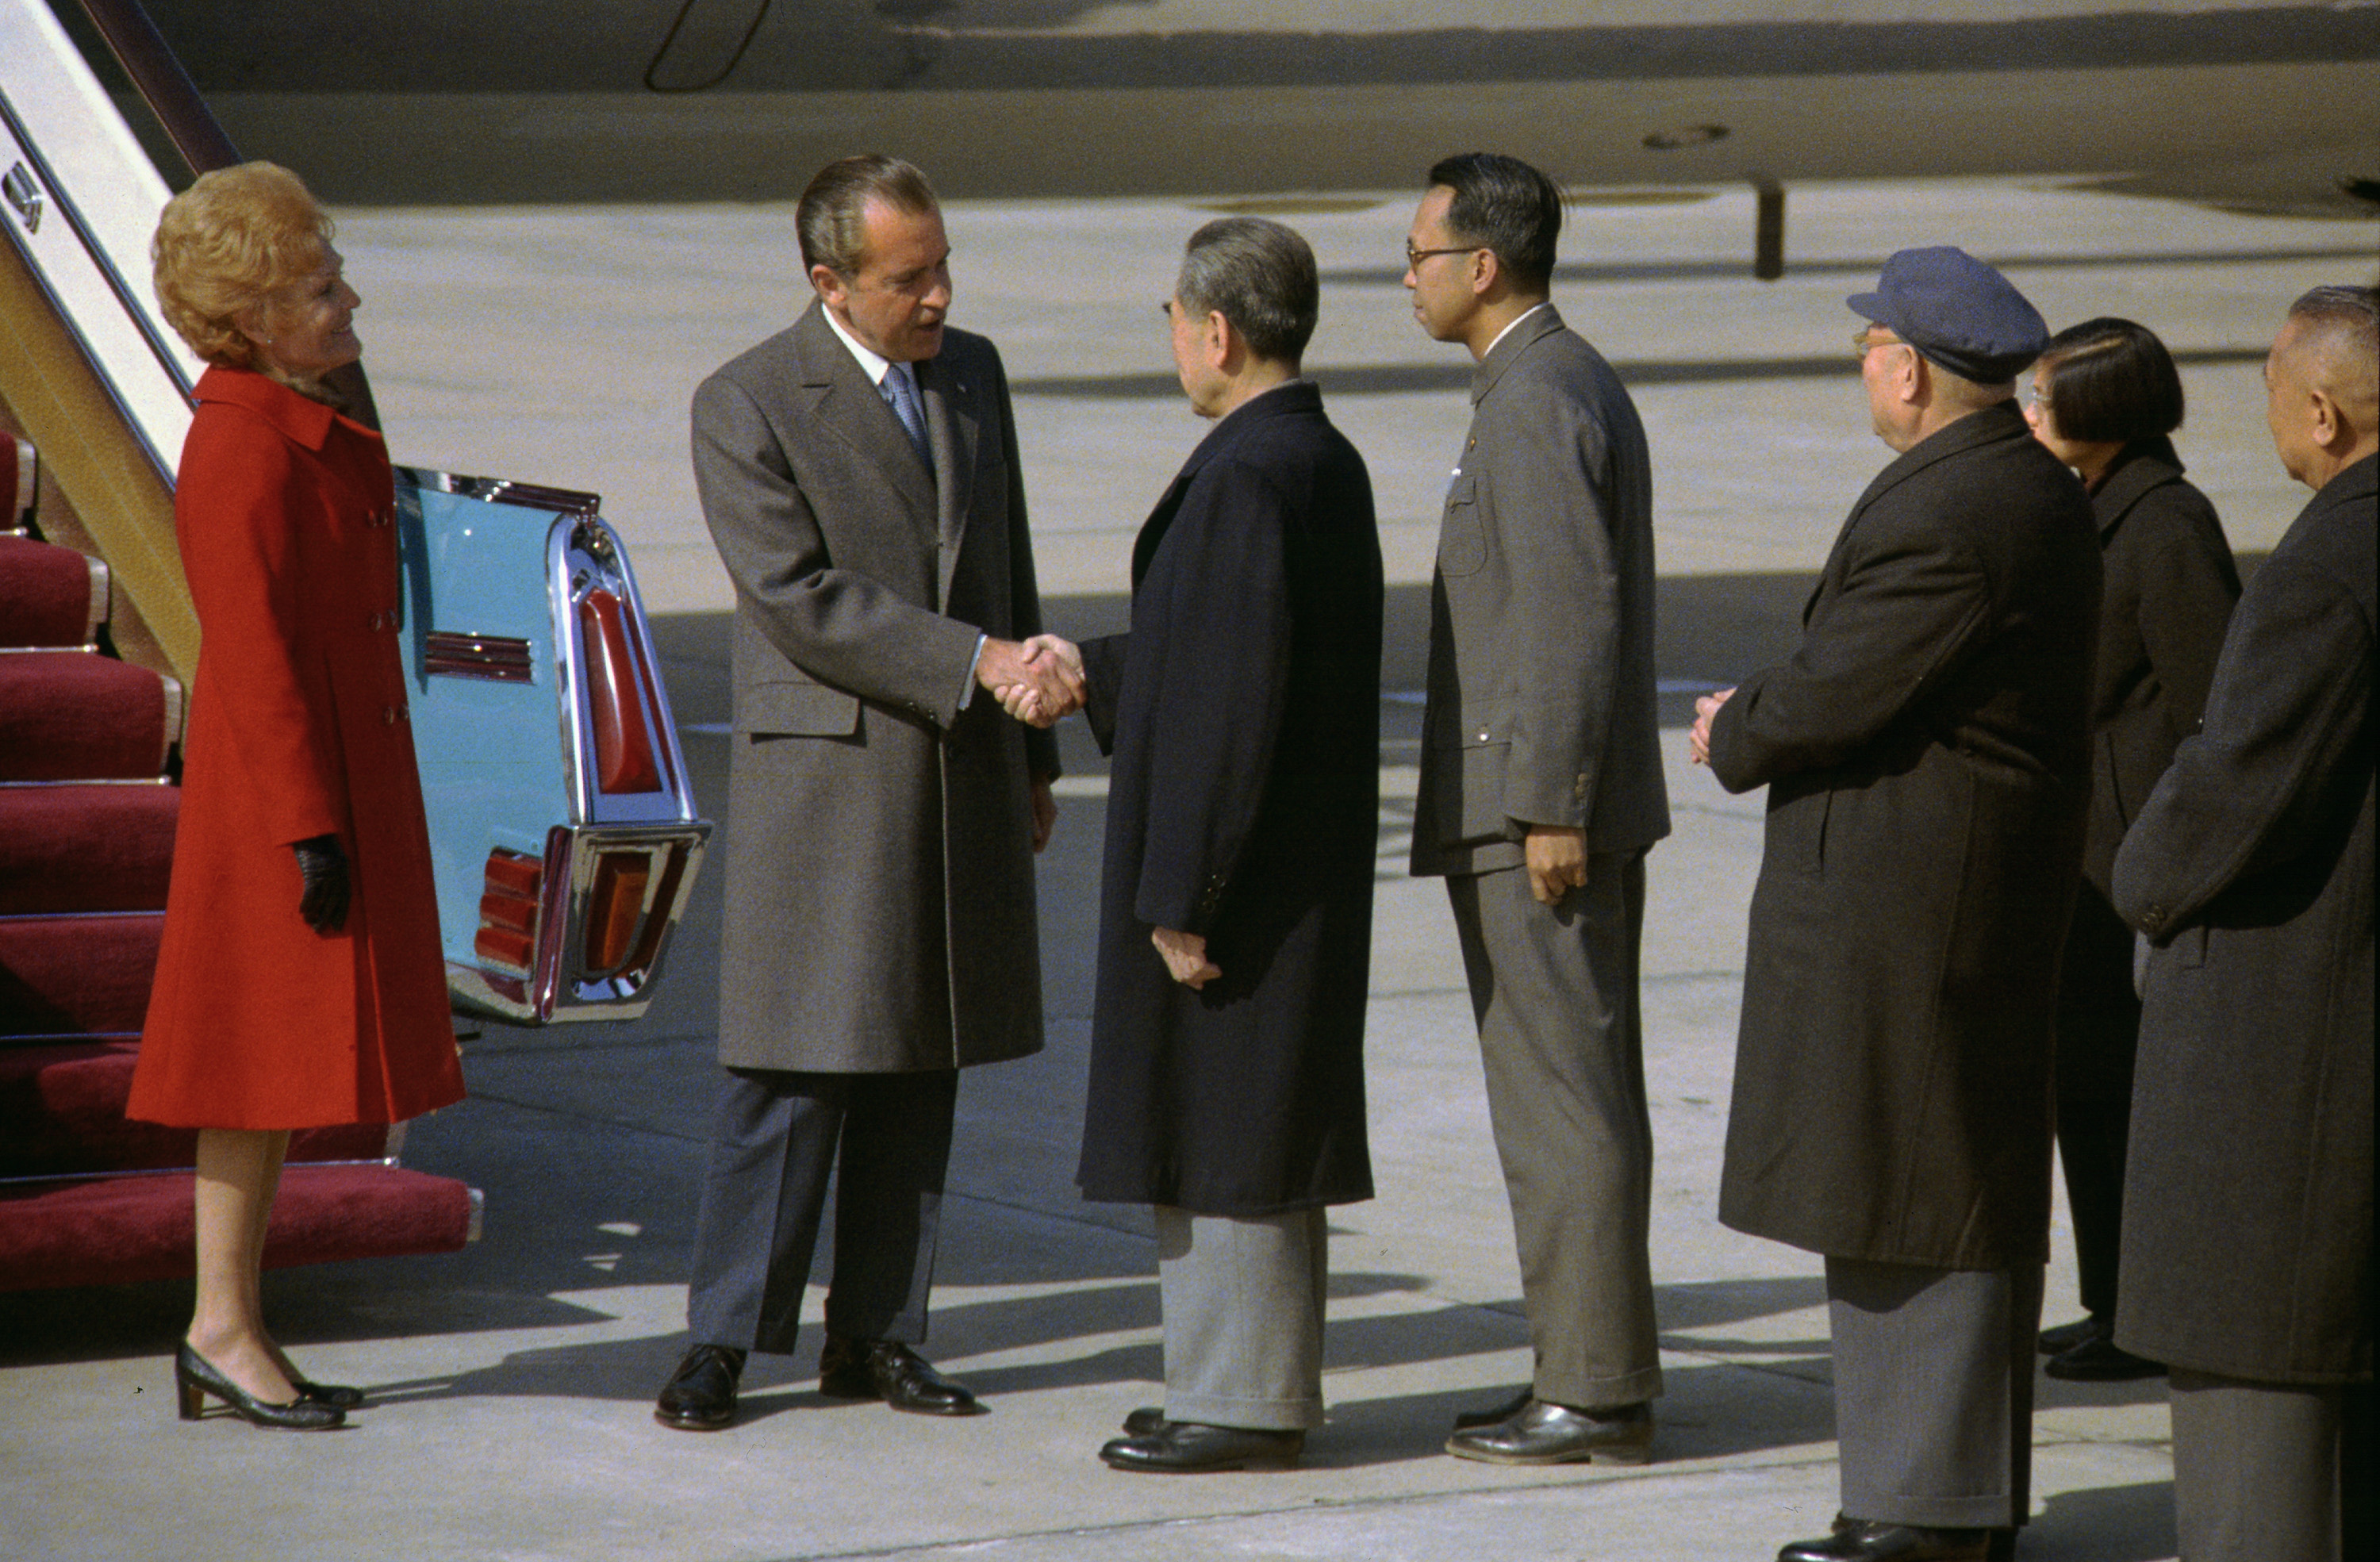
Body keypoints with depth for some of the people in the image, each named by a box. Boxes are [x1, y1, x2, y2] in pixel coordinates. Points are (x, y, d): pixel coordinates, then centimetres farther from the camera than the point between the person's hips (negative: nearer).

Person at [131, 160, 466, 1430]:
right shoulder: (242, 452, -18)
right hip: (275, 797, -10)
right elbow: (252, 652, -21)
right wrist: (308, 829, -22)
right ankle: (221, 1327, -1)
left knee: (290, 1060, 11)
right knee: (264, 1050, -6)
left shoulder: (313, 437, 13)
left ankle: (233, 1332, 15)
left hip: (341, 782, 10)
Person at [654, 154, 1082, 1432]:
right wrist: (976, 661, -20)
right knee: (793, 1072, -6)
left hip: (962, 777, 6)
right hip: (823, 783, -6)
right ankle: (725, 1339, 2)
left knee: (921, 1068, 8)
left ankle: (877, 1334, 14)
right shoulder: (746, 406, -9)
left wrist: (1031, 749, 18)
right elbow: (800, 598, -16)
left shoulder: (973, 375, 11)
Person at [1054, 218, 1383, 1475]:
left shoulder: (1247, 477, -21)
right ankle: (1258, 1382, 23)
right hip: (1297, 871, 10)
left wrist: (1180, 894, -21)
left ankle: (1245, 1403, 3)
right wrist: (1094, 672, 28)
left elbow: (1233, 699, -23)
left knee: (1225, 1133, -2)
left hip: (1241, 870, -10)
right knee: (1254, 1133, 16)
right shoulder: (1326, 461, 10)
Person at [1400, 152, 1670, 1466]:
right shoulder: (1576, 384, 17)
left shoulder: (1535, 405, -15)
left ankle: (1591, 1393, -5)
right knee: (1584, 1098, 12)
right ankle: (1594, 1374, 17)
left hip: (1535, 812, -11)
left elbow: (1575, 611, -22)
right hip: (1560, 806, 11)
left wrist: (1549, 809, -21)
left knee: (1562, 1100, -7)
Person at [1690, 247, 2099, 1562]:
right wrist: (1764, 715, 6)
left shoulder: (1937, 517, -21)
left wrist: (1735, 737, 0)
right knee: (1973, 1185, 14)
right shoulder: (2037, 490, 12)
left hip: (1898, 894, -10)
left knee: (1909, 1196, -5)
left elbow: (1836, 698, -20)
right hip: (2001, 877, 10)